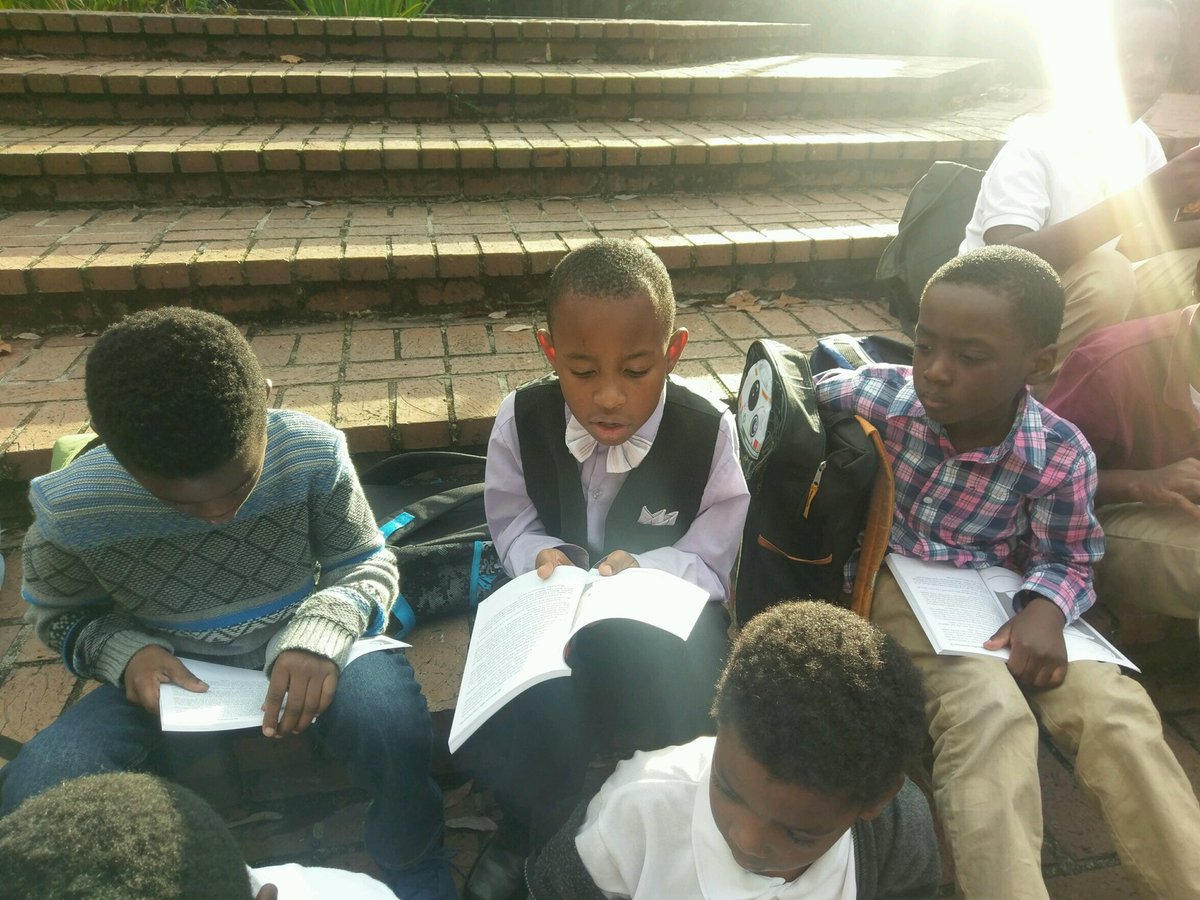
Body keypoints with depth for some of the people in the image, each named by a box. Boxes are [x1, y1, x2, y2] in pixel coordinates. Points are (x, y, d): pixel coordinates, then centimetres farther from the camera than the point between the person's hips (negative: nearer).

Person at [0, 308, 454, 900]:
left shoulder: (312, 453, -20)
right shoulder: (68, 508, -17)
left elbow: (366, 566, -7)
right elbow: (60, 616, 4)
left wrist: (318, 633, -29)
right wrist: (124, 652, -19)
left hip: (299, 655, -1)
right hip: (168, 678, 2)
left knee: (390, 716, -33)